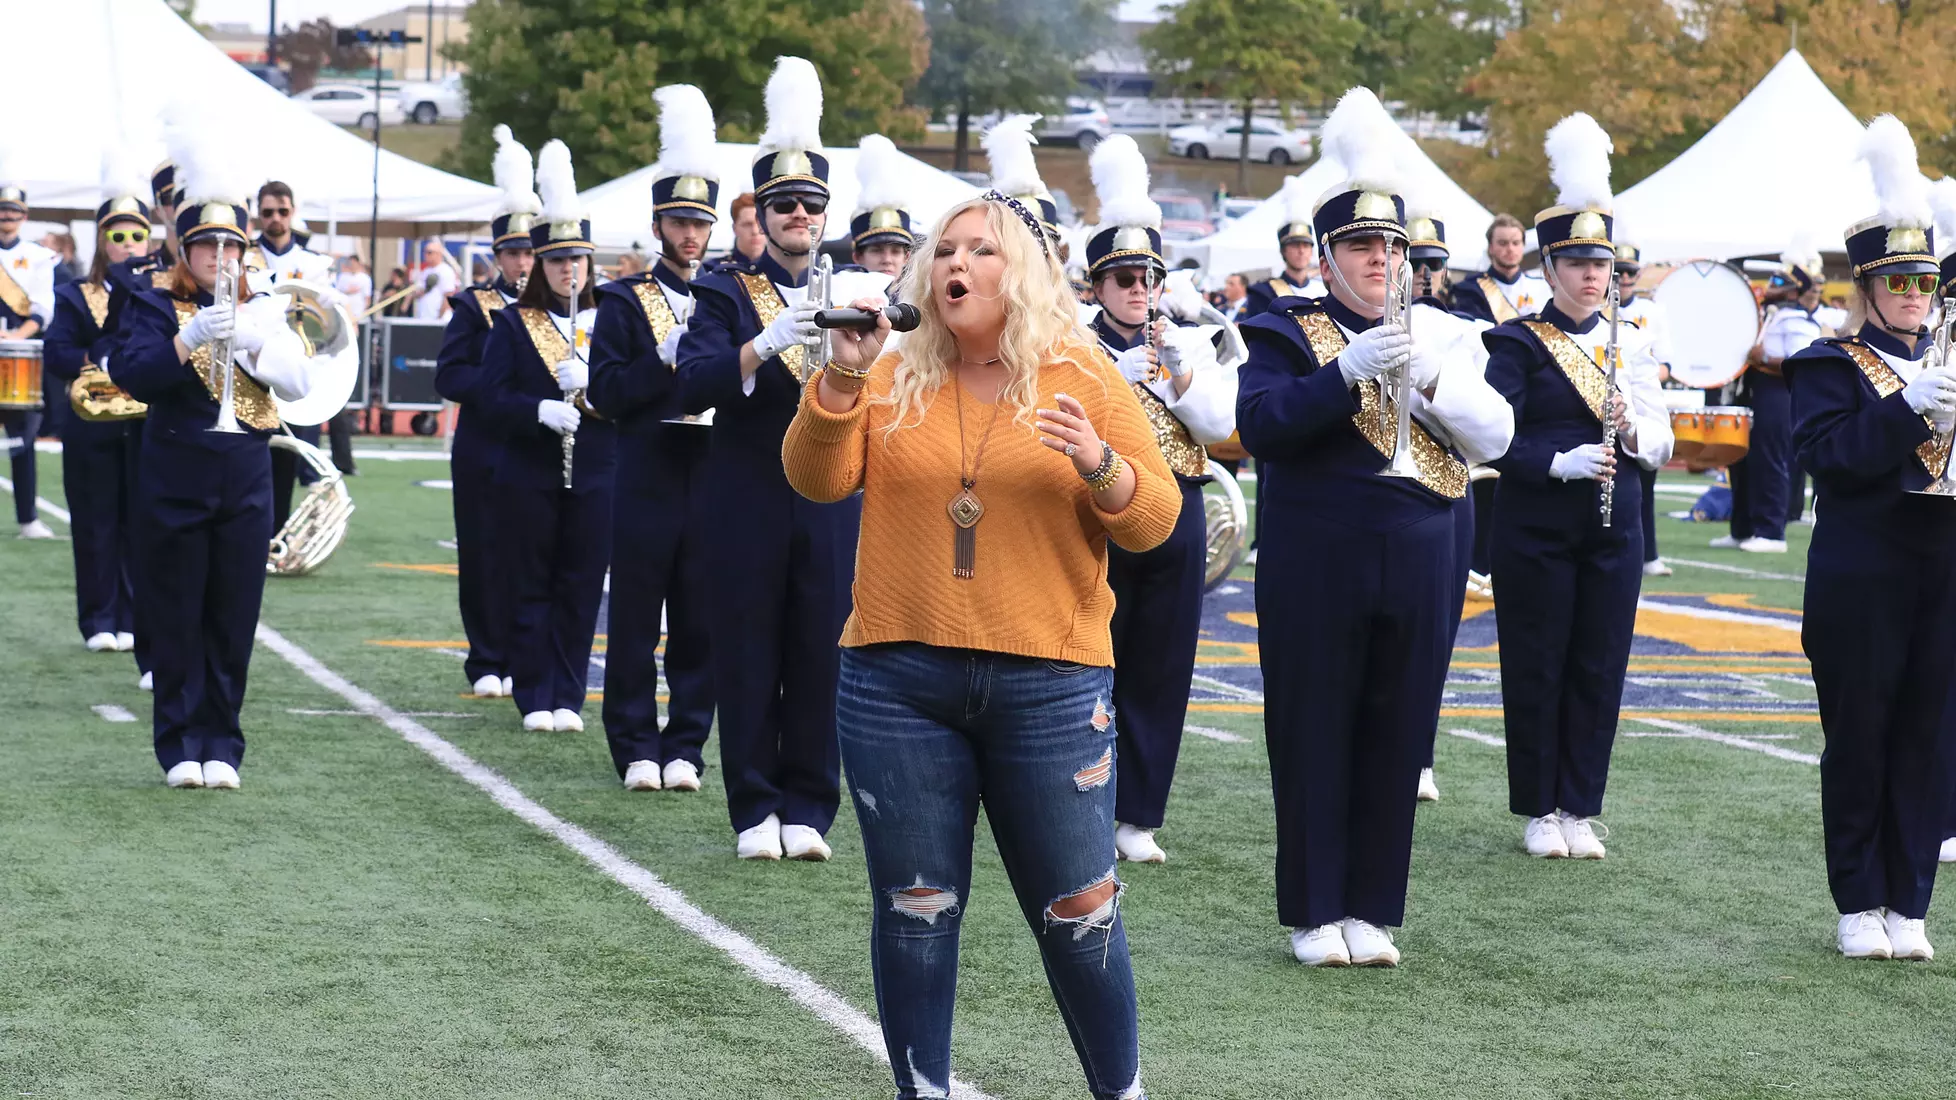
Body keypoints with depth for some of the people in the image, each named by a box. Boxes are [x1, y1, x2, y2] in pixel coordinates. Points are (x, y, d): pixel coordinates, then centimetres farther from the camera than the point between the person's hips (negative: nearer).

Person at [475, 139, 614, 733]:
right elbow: (491, 398, -4)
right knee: (529, 588, 2)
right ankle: (534, 698, 10)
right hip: (528, 476, -1)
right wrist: (541, 410, -20)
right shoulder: (514, 323, 4)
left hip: (595, 476, 1)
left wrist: (590, 384, -17)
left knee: (581, 589, 2)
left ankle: (569, 697, 10)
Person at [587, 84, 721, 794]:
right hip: (647, 480, -2)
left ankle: (685, 746, 11)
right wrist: (668, 360, -16)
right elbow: (605, 393, -5)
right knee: (636, 618, 0)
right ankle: (636, 748, 7)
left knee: (701, 621, 3)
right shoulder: (624, 301, 4)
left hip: (712, 481, 2)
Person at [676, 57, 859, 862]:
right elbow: (691, 384, -13)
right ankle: (756, 810, 9)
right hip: (748, 508, -2)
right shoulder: (725, 294, 3)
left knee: (820, 660, 3)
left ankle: (808, 809, 12)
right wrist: (764, 347, -27)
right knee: (748, 664, 1)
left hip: (831, 509, 2)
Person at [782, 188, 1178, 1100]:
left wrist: (1099, 466, -22)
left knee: (1078, 912, 2)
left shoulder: (1088, 382, 2)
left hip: (1050, 685, -1)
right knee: (915, 909, 8)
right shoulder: (894, 382, 6)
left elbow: (1154, 520, -3)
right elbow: (816, 480, -6)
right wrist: (843, 376, -19)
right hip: (898, 684, 2)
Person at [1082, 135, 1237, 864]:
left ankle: (1137, 817, 14)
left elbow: (1220, 427, 0)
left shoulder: (1191, 345, 11)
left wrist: (1181, 374, -15)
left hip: (1176, 521, 3)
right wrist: (1116, 376, -27)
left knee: (1161, 673, 6)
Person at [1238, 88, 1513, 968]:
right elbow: (1259, 423, -16)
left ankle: (1373, 910, 15)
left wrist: (1430, 379, -16)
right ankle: (1315, 913, 10)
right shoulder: (1286, 333, 2)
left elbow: (1494, 434, 2)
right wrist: (1349, 372, -26)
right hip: (1317, 569, -4)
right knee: (1314, 739, 1)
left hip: (1417, 569, 4)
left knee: (1397, 740, 6)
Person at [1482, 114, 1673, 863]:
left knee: (1599, 668, 5)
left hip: (1612, 530, 4)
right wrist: (1560, 461, -25)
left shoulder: (1630, 344, 8)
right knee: (1536, 670, 2)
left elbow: (1660, 447, 6)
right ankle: (1539, 811, 12)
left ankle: (1580, 808, 14)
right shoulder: (1518, 344, -4)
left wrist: (1633, 431, -15)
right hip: (1535, 530, -4)